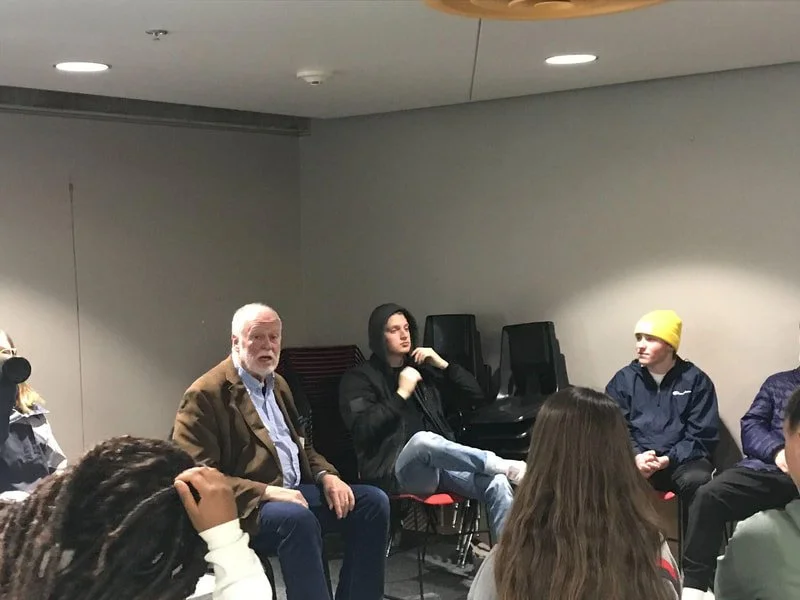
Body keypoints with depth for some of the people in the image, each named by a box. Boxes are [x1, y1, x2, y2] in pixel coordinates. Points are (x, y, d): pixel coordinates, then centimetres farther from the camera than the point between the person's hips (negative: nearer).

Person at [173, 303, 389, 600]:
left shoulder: (277, 383, 18)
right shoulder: (205, 394, -9)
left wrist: (326, 475, 3)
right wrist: (266, 492, -24)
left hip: (294, 491, 8)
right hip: (245, 507, -8)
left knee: (372, 501, -9)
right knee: (297, 517, -38)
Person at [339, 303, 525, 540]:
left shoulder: (422, 368, 20)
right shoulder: (359, 378, 6)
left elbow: (476, 395, 18)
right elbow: (362, 429, -12)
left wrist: (443, 364, 6)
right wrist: (402, 393, -10)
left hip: (440, 462, 5)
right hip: (395, 471, -5)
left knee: (496, 483, -25)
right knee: (422, 439, -40)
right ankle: (507, 467, -37)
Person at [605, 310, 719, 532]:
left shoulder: (696, 380, 4)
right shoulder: (624, 379, 9)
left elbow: (703, 435, -1)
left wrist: (668, 460, -16)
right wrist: (636, 456, -17)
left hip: (682, 460, -1)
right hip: (637, 460, 1)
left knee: (697, 480, -35)